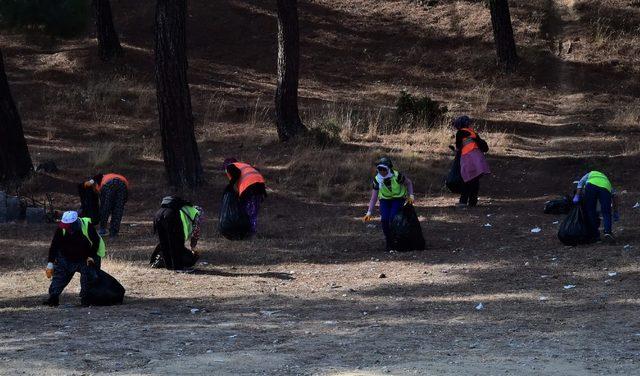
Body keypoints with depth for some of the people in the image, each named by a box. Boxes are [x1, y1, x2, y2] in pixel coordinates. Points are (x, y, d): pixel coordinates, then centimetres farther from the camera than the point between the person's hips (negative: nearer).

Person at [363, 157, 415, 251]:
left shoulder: (397, 176, -23)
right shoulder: (377, 180, -13)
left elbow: (409, 183, -2)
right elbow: (373, 198, -8)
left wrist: (411, 196, -11)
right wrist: (369, 213, -14)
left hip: (398, 199, -3)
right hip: (385, 200, 3)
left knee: (393, 218, -24)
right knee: (384, 220, -19)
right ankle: (388, 243, -1)